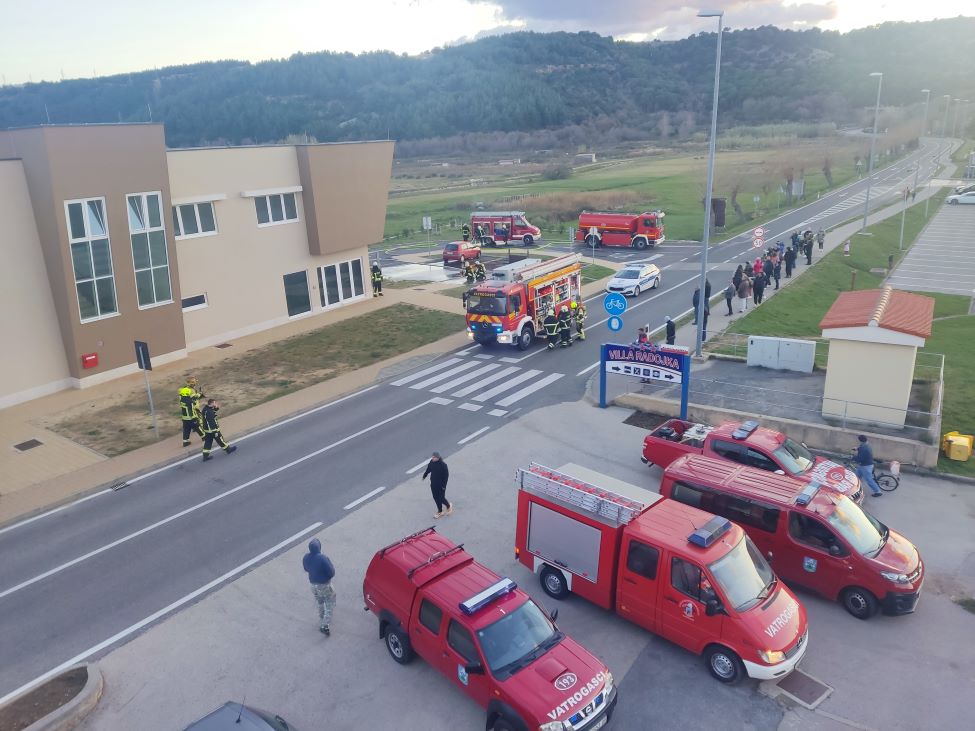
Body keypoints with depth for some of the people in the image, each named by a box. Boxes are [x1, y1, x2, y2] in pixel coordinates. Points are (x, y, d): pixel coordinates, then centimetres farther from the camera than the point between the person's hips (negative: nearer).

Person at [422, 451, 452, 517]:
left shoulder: (443, 465, -23)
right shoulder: (431, 463, -6)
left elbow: (446, 475, -17)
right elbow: (428, 469, 14)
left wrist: (444, 485, -17)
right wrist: (424, 476, 26)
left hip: (440, 485, -6)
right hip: (433, 484, 6)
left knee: (441, 498, 1)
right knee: (436, 498, 13)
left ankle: (448, 506, 32)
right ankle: (440, 511, 29)